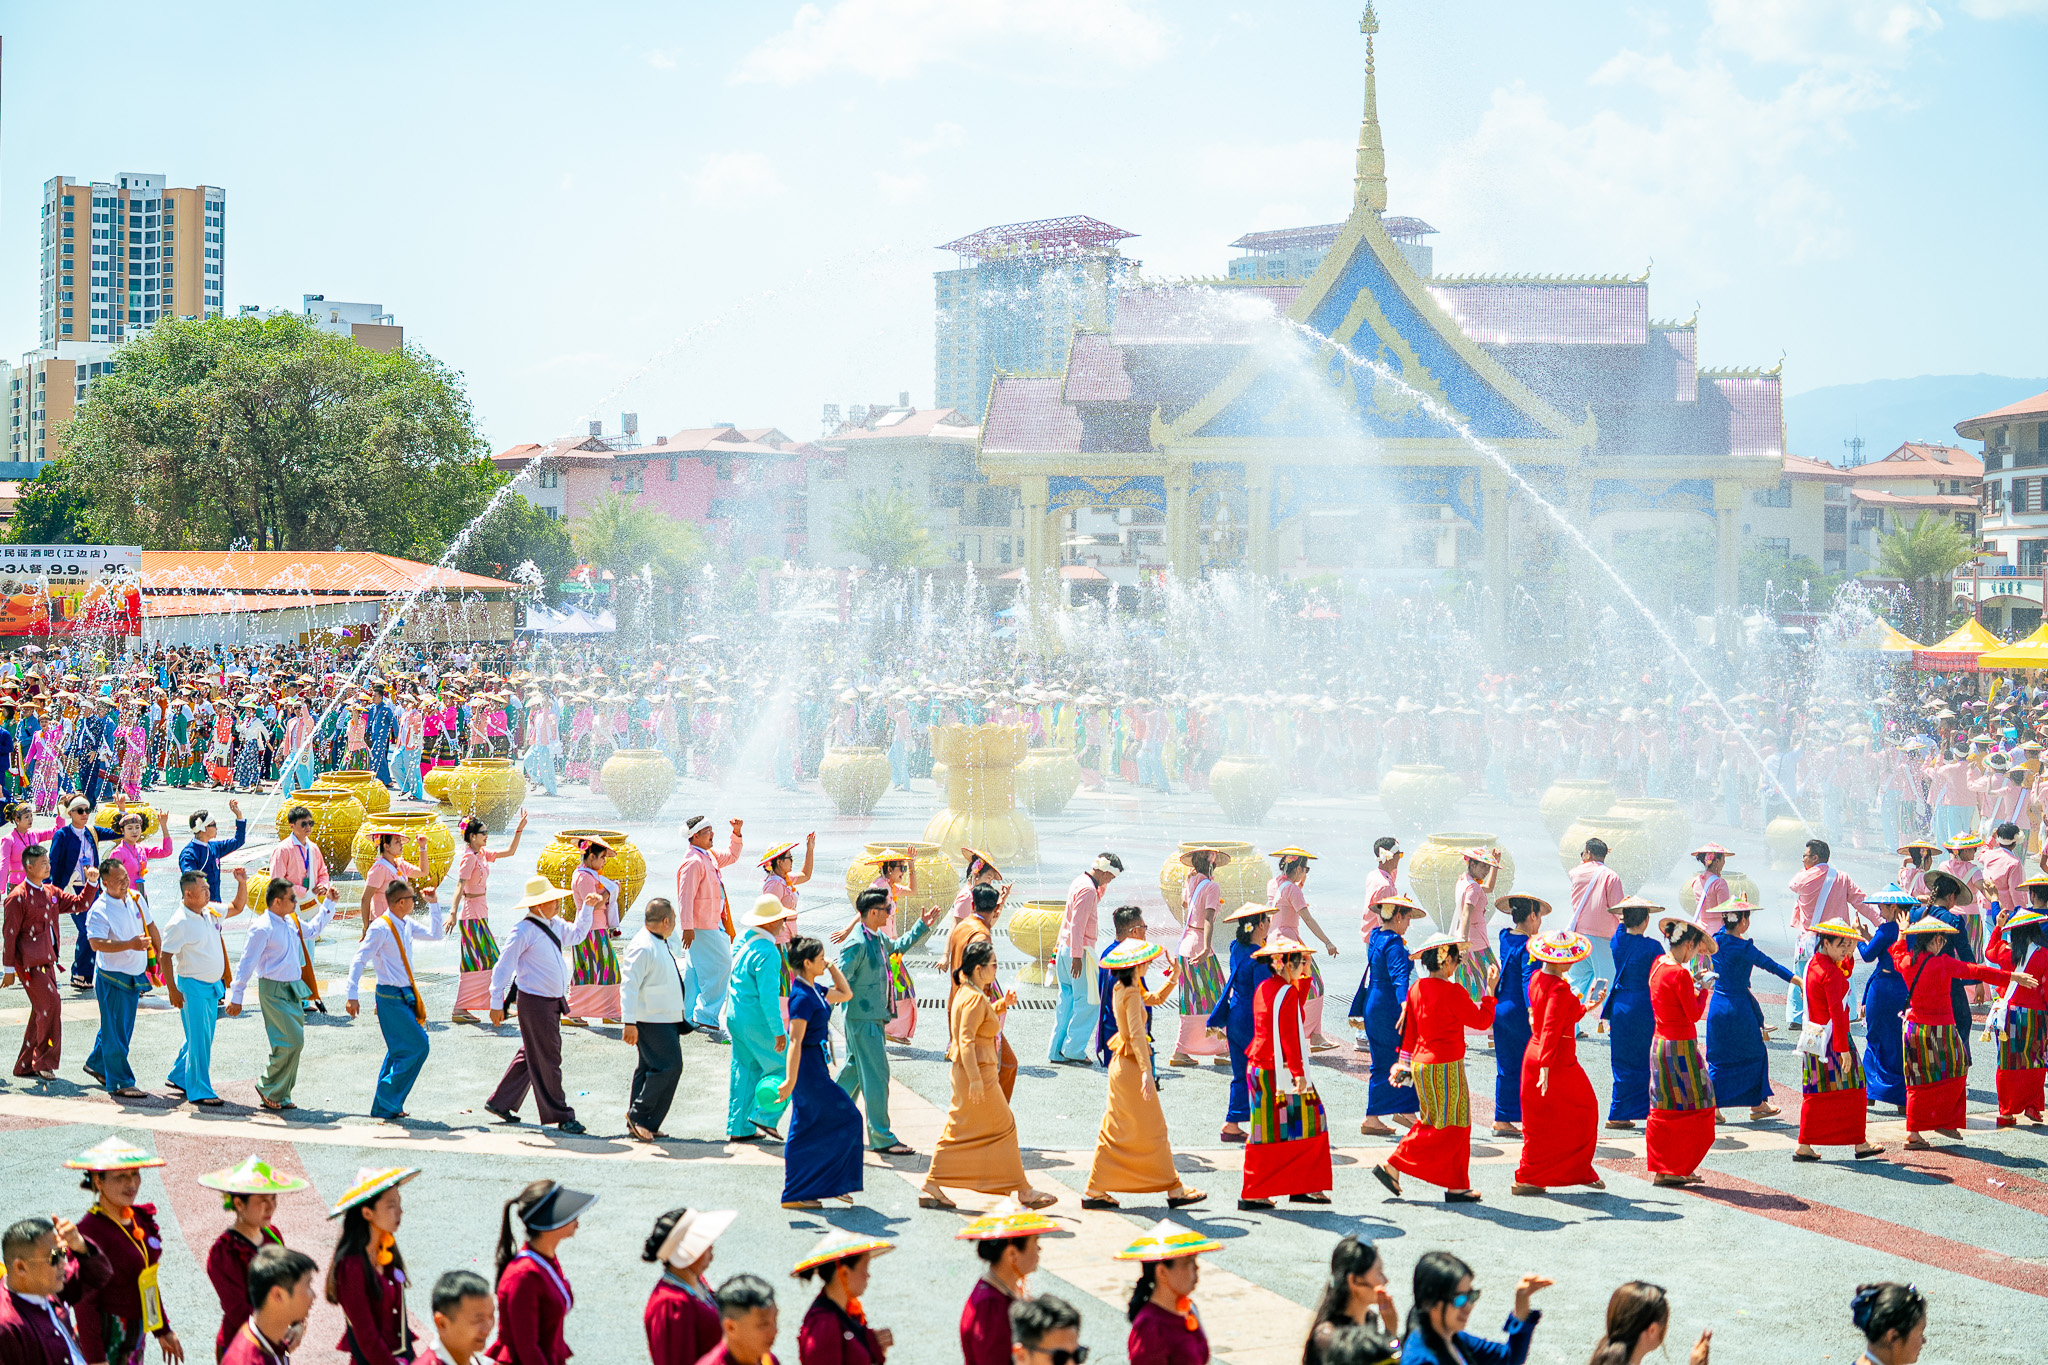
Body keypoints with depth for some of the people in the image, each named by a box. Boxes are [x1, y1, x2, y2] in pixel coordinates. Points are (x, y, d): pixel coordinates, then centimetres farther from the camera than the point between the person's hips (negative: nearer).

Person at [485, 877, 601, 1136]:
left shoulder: (553, 928, 11)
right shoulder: (524, 931, -15)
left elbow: (576, 935, 33)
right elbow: (504, 966, -13)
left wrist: (588, 908, 23)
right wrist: (496, 1002, -14)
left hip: (552, 1002, 9)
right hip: (534, 1001, -9)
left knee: (531, 1056, 17)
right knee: (547, 1059, -2)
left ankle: (501, 1102, 28)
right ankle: (560, 1115, 4)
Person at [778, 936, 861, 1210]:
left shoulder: (814, 991, 9)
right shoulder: (802, 997, -19)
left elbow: (845, 994, 26)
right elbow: (795, 1041, -24)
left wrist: (833, 968, 14)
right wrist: (790, 1080, -28)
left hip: (816, 1066, 10)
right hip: (808, 1067, -10)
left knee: (806, 1130, 11)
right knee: (847, 1118, -3)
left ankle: (796, 1194, 15)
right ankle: (832, 1183, 5)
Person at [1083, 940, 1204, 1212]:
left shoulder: (1121, 989, 9)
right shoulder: (1131, 994, -19)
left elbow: (1155, 998, 25)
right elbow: (1137, 1034, -28)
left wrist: (1173, 976, 12)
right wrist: (1146, 1072, -34)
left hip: (1121, 1065, 9)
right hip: (1133, 1065, -9)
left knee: (1114, 1132, 12)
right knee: (1152, 1130, 1)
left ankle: (1094, 1191, 12)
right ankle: (1174, 1189, 10)